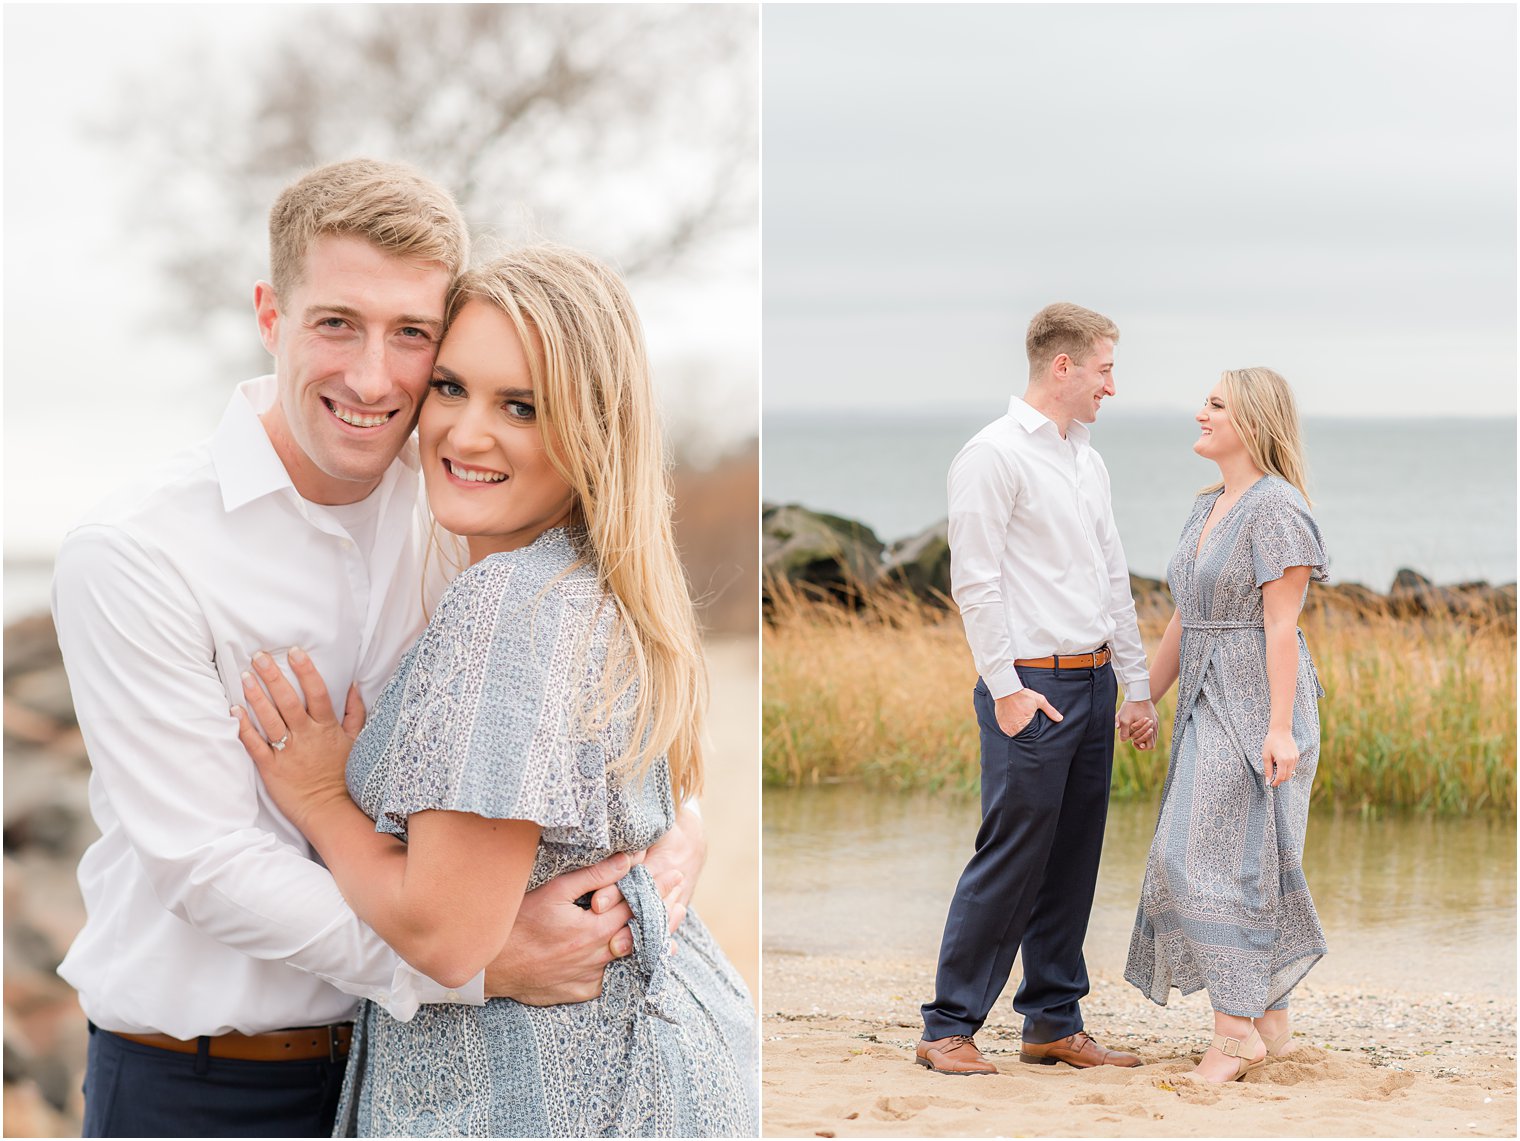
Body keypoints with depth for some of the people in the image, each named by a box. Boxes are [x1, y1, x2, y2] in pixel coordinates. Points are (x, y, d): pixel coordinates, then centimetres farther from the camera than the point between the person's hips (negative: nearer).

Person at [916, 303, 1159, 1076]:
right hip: (1032, 686, -8)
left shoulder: (1089, 462, 17)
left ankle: (1054, 1024, 17)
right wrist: (1007, 688, -17)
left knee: (1073, 862, 10)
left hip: (1092, 685, 8)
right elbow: (975, 582, -13)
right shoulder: (994, 455, -9)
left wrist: (1135, 687, 16)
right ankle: (948, 1029, 0)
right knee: (1012, 860, -7)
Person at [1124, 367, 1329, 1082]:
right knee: (1244, 862, 10)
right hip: (1209, 704, 9)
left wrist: (1280, 728, -21)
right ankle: (1271, 1025, 15)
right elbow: (1184, 620, 19)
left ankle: (1236, 1027, -5)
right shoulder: (1207, 508, 14)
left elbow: (1280, 624, -18)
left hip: (1258, 705, -9)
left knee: (1213, 855, -11)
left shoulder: (1276, 507, -13)